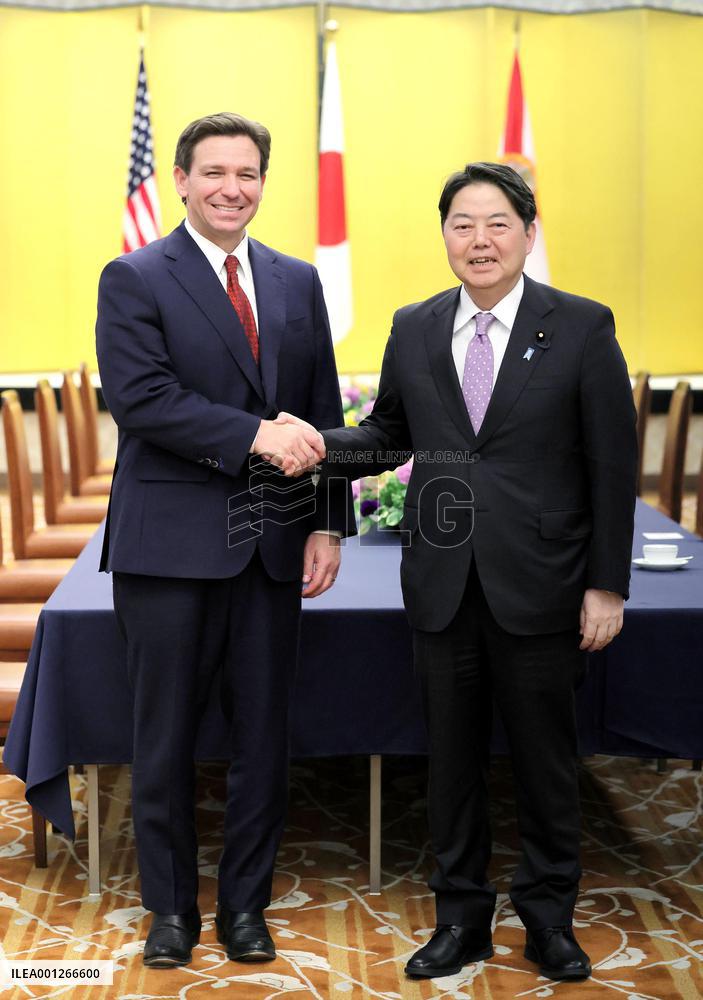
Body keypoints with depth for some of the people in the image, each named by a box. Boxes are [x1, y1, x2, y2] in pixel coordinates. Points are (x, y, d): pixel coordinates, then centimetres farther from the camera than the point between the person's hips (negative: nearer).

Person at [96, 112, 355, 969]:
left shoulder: (298, 282, 12)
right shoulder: (134, 280, -2)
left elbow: (322, 415, 11)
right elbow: (140, 399, -15)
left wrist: (327, 522, 3)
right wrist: (255, 436, -22)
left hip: (273, 545, 4)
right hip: (171, 545, -4)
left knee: (263, 736, 10)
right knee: (165, 738, 8)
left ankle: (246, 904, 26)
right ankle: (172, 906, 25)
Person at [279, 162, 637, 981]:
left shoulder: (582, 328, -3)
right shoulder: (413, 330, 7)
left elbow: (612, 466, -4)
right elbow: (388, 435, 14)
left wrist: (607, 584, -6)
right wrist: (319, 445, -7)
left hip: (538, 586, -3)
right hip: (442, 585, 3)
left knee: (544, 758, 10)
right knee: (451, 758, 12)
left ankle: (548, 919, 29)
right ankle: (461, 917, 28)